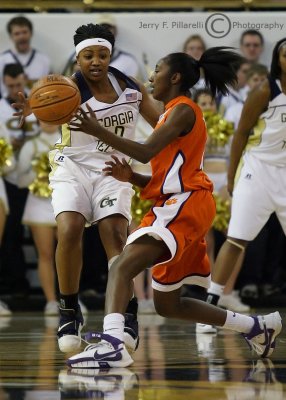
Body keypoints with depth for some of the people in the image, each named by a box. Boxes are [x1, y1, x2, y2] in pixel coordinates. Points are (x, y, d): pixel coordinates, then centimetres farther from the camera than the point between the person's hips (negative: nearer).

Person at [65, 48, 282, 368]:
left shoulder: (183, 110, -5)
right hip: (174, 206, 10)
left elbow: (146, 152, -21)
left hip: (184, 206, -10)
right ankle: (257, 327, 25)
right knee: (167, 304, 16)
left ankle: (112, 343, -48)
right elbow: (161, 180, 22)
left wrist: (97, 131, -27)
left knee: (122, 267, -27)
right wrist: (130, 177, 3)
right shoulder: (173, 115, 25)